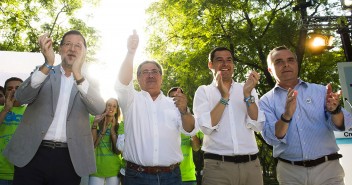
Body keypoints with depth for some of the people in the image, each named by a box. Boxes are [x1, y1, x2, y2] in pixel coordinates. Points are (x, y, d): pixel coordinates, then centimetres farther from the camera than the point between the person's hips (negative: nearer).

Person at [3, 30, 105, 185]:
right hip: (32, 154, 0)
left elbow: (99, 109, -10)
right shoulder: (42, 73, 9)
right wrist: (47, 65, -21)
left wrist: (78, 75, -23)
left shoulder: (89, 83, 8)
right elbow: (21, 97, -7)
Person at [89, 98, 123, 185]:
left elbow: (118, 151, -7)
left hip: (114, 169, 1)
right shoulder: (97, 123, -1)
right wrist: (95, 125, -16)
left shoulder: (119, 126, 0)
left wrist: (112, 129, -13)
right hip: (97, 167, -1)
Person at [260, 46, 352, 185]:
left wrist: (334, 110, -27)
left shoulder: (320, 91, 4)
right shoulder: (266, 101, -1)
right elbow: (271, 138, -12)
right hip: (290, 172, -1)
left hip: (328, 168, 1)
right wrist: (286, 116, -30)